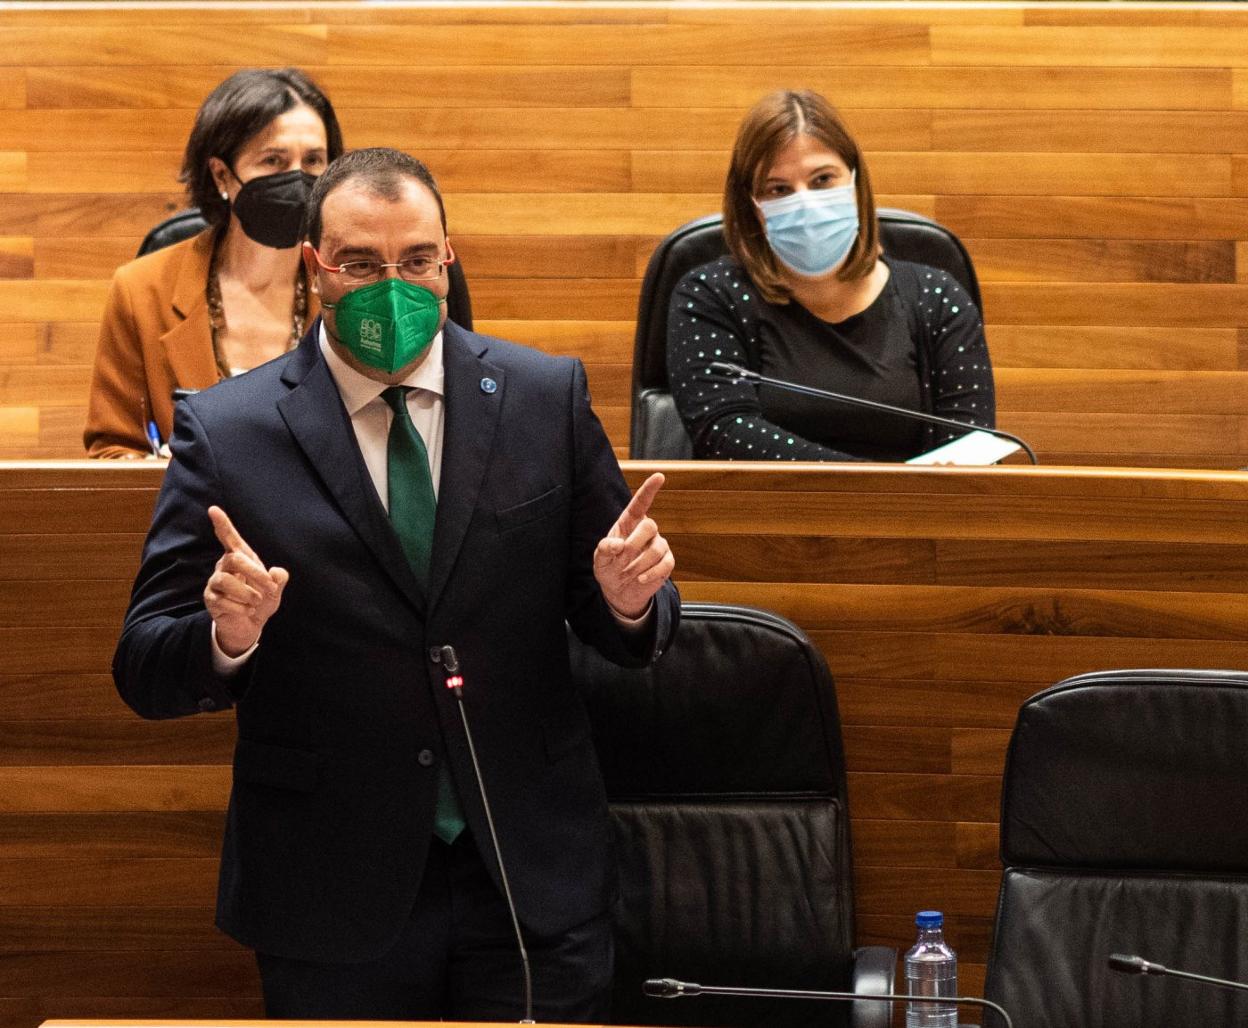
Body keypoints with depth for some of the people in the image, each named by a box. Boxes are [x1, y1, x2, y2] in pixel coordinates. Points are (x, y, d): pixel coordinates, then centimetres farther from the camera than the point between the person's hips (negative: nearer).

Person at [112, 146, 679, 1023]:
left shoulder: (547, 397, 2)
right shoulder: (226, 431, -4)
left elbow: (609, 623, 6)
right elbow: (145, 672, -5)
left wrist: (630, 601, -17)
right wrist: (227, 637, -26)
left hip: (533, 878, 1)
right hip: (331, 901, -1)